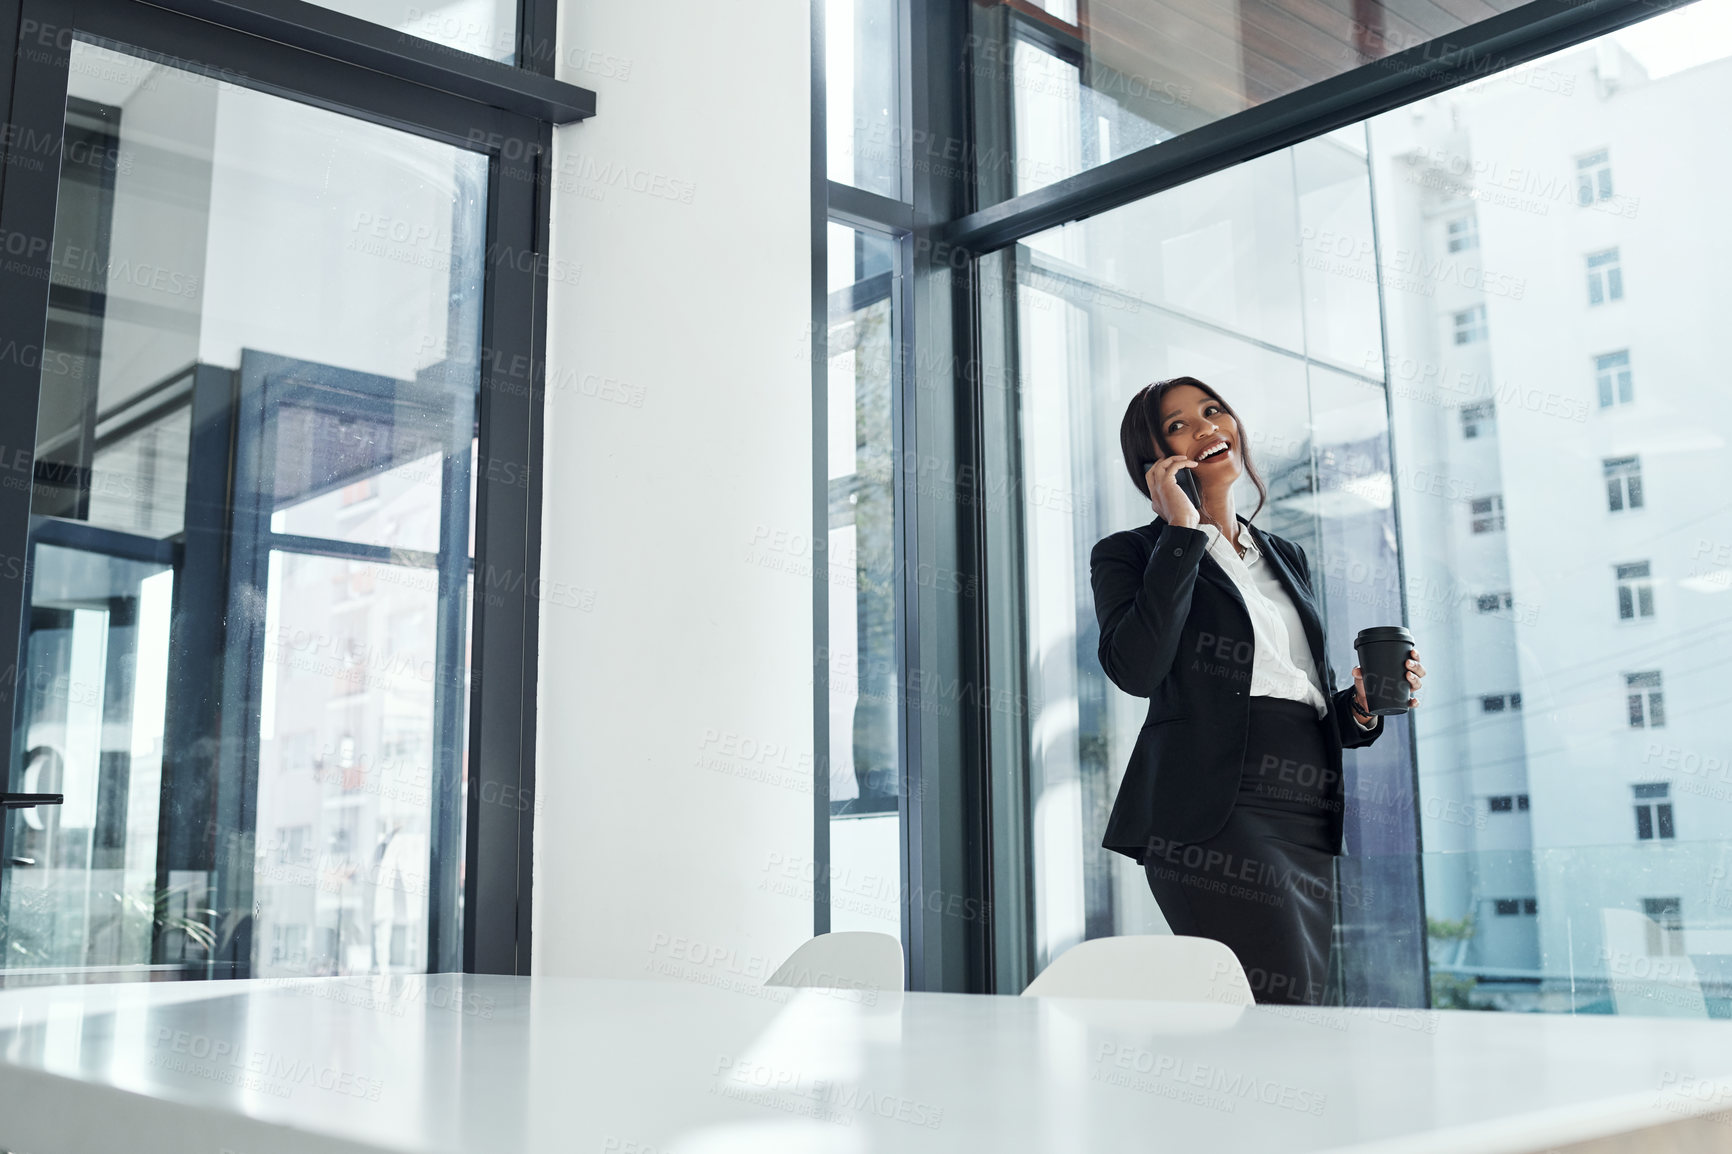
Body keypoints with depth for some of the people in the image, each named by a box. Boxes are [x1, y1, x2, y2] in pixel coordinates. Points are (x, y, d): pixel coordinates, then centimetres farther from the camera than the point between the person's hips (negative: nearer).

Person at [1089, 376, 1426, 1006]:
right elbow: (1135, 669, -13)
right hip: (1216, 814, -6)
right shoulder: (1131, 554, 8)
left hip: (1309, 817, 6)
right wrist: (1183, 531, -6)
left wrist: (1363, 706, 5)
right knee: (1282, 1008, -19)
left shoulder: (1289, 559, 25)